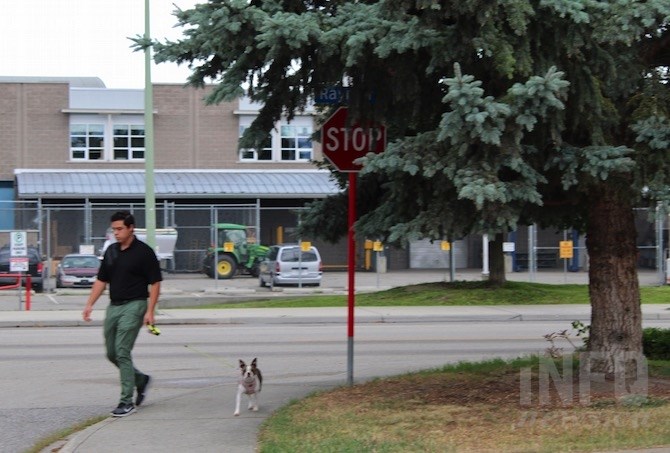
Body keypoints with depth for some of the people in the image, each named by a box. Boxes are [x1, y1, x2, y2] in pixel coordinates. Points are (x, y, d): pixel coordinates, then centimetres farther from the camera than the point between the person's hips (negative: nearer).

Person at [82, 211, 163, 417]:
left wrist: (150, 311, -16)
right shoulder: (111, 251, 12)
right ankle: (141, 380, 32)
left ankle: (127, 401, -9)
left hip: (134, 305, -7)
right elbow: (101, 280, 16)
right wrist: (90, 304, 6)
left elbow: (155, 283, -8)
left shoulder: (143, 252, -7)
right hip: (114, 306, 7)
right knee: (112, 354, 10)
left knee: (122, 352, -14)